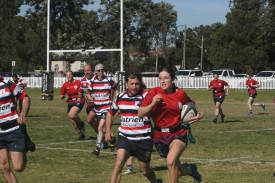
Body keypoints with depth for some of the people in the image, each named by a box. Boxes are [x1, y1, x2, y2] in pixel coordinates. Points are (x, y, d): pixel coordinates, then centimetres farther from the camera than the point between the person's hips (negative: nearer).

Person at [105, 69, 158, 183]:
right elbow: (110, 113, 20)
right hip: (124, 137, 2)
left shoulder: (147, 97, -10)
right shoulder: (120, 98, 4)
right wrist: (108, 131, 9)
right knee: (118, 164, -20)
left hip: (143, 139, -2)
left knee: (145, 171, 12)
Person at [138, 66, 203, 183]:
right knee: (176, 171, 14)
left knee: (171, 161, -31)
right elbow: (140, 114, -10)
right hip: (160, 136, 2)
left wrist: (198, 115, -4)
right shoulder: (153, 93, -5)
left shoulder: (181, 94, -3)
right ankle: (191, 171, 47)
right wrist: (152, 104, -26)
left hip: (178, 134, -2)